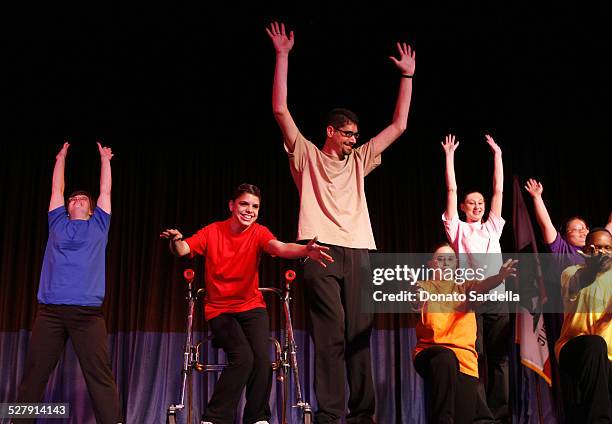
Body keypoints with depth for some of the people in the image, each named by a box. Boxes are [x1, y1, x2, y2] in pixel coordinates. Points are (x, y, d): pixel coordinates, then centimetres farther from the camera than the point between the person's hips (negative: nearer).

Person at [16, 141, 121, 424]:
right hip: (49, 310, 2)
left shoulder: (98, 225, 19)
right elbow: (56, 189, 26)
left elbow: (105, 190, 22)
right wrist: (61, 158, 35)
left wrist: (105, 159, 31)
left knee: (99, 374, -7)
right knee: (34, 373, 1)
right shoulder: (58, 223, 21)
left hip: (87, 312, -1)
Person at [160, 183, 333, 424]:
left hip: (252, 307, 2)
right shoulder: (212, 232, -4)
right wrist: (175, 241, -41)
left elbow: (280, 248, -24)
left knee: (262, 357, -20)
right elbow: (182, 250, -16)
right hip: (219, 309, -2)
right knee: (243, 357, -24)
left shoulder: (259, 233, -4)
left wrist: (305, 251, -46)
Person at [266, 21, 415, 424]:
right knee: (330, 335, -9)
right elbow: (281, 110, 4)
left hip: (358, 253, 4)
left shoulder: (358, 161, 23)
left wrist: (407, 75, 23)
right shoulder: (307, 155, 12)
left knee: (359, 334, 2)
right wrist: (283, 56, 2)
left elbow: (399, 125, 24)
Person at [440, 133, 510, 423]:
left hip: (497, 296, 4)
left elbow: (498, 191, 20)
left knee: (499, 358, 1)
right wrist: (449, 155, 10)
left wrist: (497, 154, 22)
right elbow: (451, 190, 9)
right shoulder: (458, 228, 12)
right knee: (474, 358, -7)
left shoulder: (492, 227, 21)